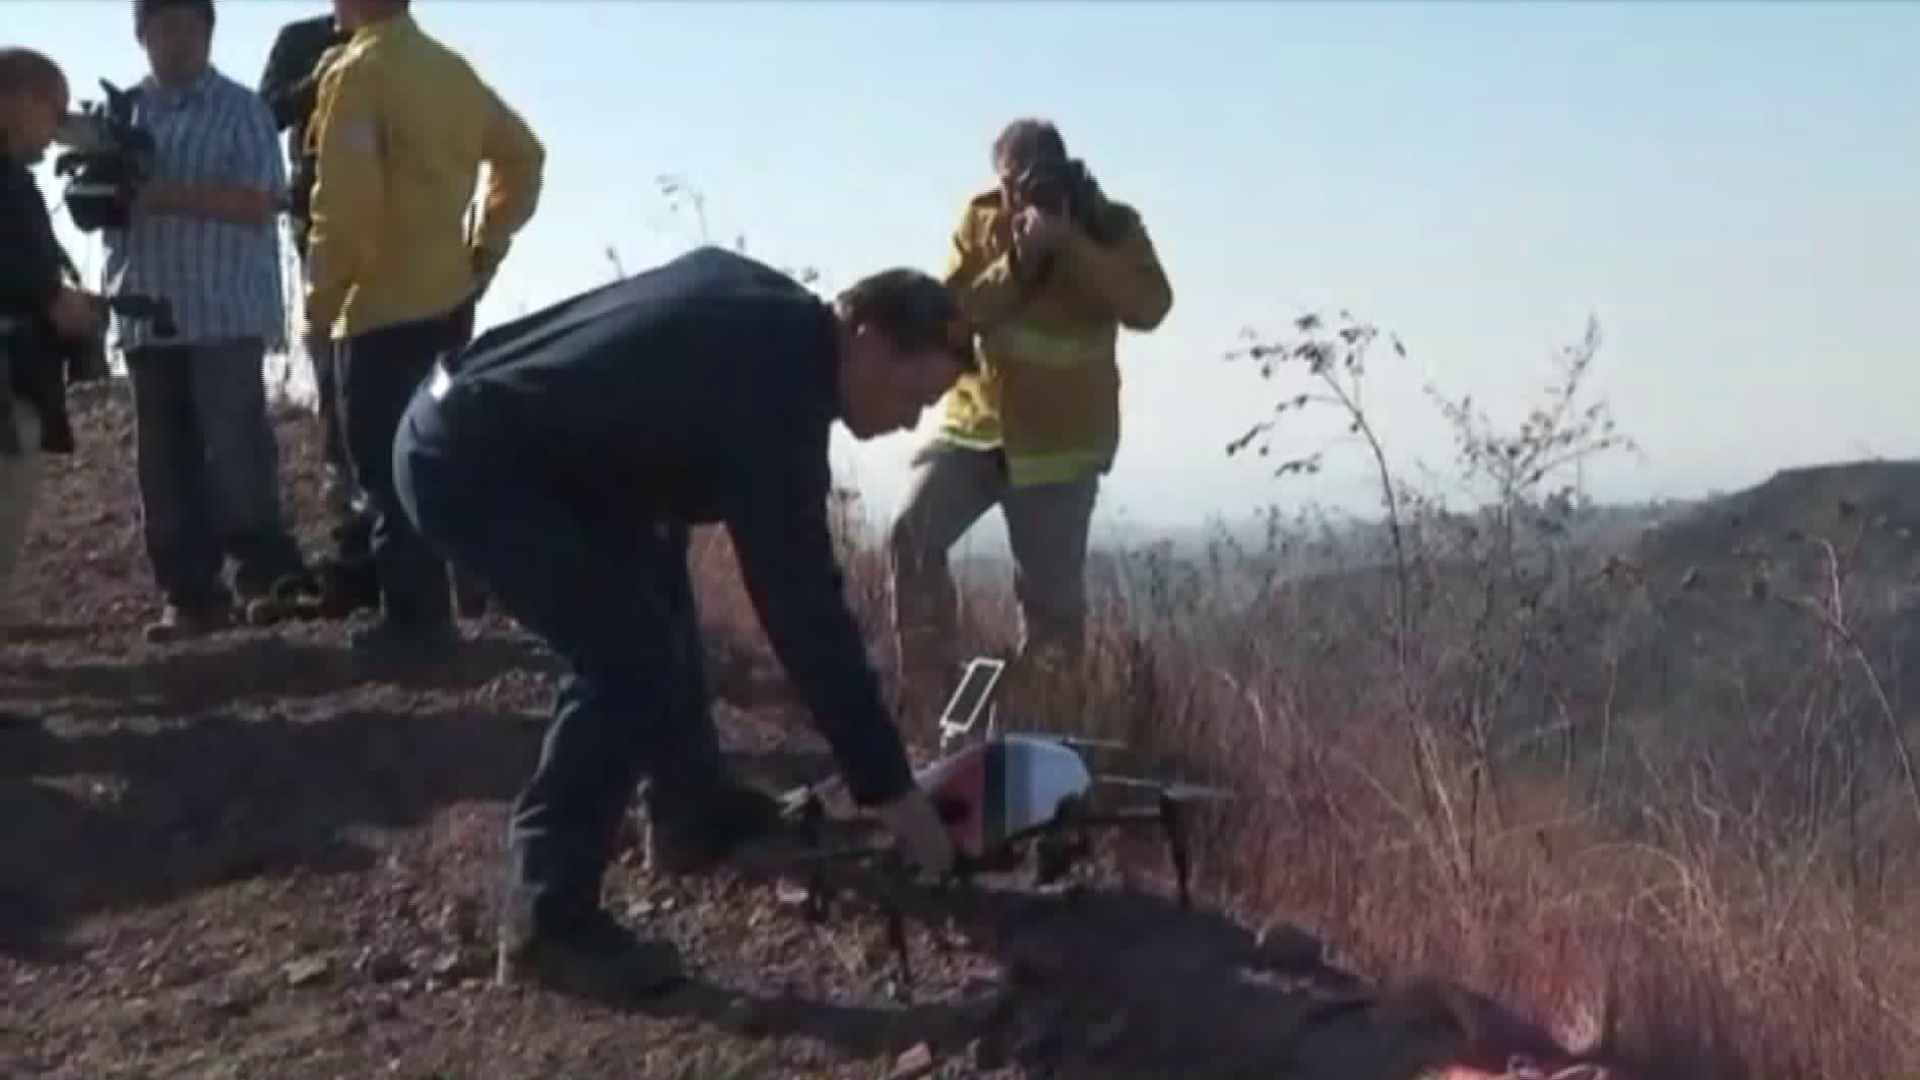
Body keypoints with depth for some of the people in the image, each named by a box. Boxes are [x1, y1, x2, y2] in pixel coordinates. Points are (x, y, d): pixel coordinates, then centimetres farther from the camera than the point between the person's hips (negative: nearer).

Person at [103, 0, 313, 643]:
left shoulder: (240, 108, 1)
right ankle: (191, 594, 9)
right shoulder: (122, 111, 14)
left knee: (234, 448, -9)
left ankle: (267, 577, 4)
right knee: (164, 460, 3)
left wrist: (167, 195, -16)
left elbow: (259, 202, -9)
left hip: (227, 311, -5)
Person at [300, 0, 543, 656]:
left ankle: (413, 618, -1)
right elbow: (522, 154, 18)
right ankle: (431, 609, 21)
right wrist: (487, 246, 16)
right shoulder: (451, 68, 11)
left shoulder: (357, 72, -12)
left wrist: (322, 294, -10)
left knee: (387, 469, -2)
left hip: (381, 306, -8)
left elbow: (346, 198, -20)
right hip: (448, 296, 8)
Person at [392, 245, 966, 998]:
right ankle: (547, 922, -6)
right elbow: (802, 604, -23)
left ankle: (692, 814, 34)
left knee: (651, 590, 21)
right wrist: (888, 786, -17)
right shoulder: (771, 391, -23)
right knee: (629, 660, -14)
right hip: (466, 463, -11)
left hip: (483, 425, 11)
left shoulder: (767, 311, 4)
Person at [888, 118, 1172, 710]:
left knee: (1051, 592, 1)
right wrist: (1015, 265, -21)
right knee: (912, 535, -15)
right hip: (975, 421, 2)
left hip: (1062, 441, -2)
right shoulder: (980, 221, 0)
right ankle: (925, 689, -4)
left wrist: (1069, 244, -26)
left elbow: (1148, 306, -21)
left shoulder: (1112, 226, -5)